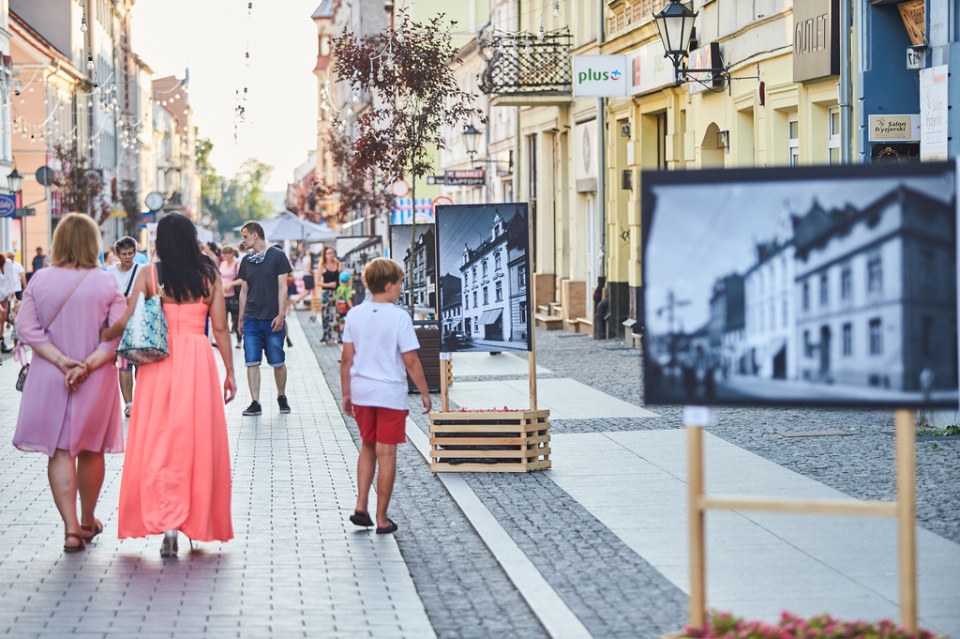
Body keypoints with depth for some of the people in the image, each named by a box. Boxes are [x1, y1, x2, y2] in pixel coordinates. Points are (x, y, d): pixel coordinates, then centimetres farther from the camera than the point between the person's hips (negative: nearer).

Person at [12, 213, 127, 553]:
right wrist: (88, 364, -17)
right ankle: (87, 521, 30)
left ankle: (71, 527, -8)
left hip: (49, 378, 0)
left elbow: (27, 329, -9)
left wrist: (62, 361, -12)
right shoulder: (107, 285, -8)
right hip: (96, 382, 0)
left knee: (60, 451, 4)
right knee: (91, 451, 16)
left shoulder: (39, 281, -4)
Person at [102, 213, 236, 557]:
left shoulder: (149, 274, -1)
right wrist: (230, 372, 10)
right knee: (198, 441, 8)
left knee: (159, 442, 3)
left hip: (159, 362, -1)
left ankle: (167, 522, -7)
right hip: (198, 361, 1)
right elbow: (220, 328, 3)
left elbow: (126, 323, -7)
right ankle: (198, 524, 14)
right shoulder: (209, 275, 3)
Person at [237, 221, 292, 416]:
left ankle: (281, 396, 22)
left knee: (278, 362, 3)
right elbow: (244, 290, 16)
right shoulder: (246, 261, 12)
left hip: (272, 320, -4)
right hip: (251, 319, 4)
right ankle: (255, 403, 0)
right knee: (252, 362, -3)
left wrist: (281, 315, -12)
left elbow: (282, 287, -5)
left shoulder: (277, 256, -2)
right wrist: (241, 319, 14)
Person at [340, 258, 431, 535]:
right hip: (390, 393, -5)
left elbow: (346, 359, 3)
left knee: (368, 447, 21)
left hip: (361, 391, 5)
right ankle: (382, 519, 8)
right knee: (386, 454, 3)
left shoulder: (354, 315, 1)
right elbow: (410, 361, -12)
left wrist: (346, 393, 13)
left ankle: (361, 506, 12)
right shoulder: (399, 317, -13)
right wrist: (425, 393, -1)